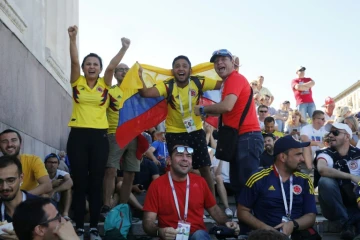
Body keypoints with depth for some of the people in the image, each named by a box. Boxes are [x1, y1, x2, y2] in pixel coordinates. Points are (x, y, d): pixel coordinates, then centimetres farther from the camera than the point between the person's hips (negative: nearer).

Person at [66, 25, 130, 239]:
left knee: (96, 182, 4)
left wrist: (124, 48, -20)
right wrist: (73, 38, -21)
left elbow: (112, 66, -10)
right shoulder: (77, 82, 5)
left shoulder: (104, 84, 6)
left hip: (100, 136, 1)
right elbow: (74, 61, -8)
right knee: (79, 182, 2)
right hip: (78, 135, 0)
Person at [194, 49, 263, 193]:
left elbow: (227, 106, -24)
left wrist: (203, 109, -10)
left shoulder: (235, 78, -11)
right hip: (240, 138, 11)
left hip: (247, 137, -11)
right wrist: (208, 112, 8)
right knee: (237, 183, 15)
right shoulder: (229, 81, 21)